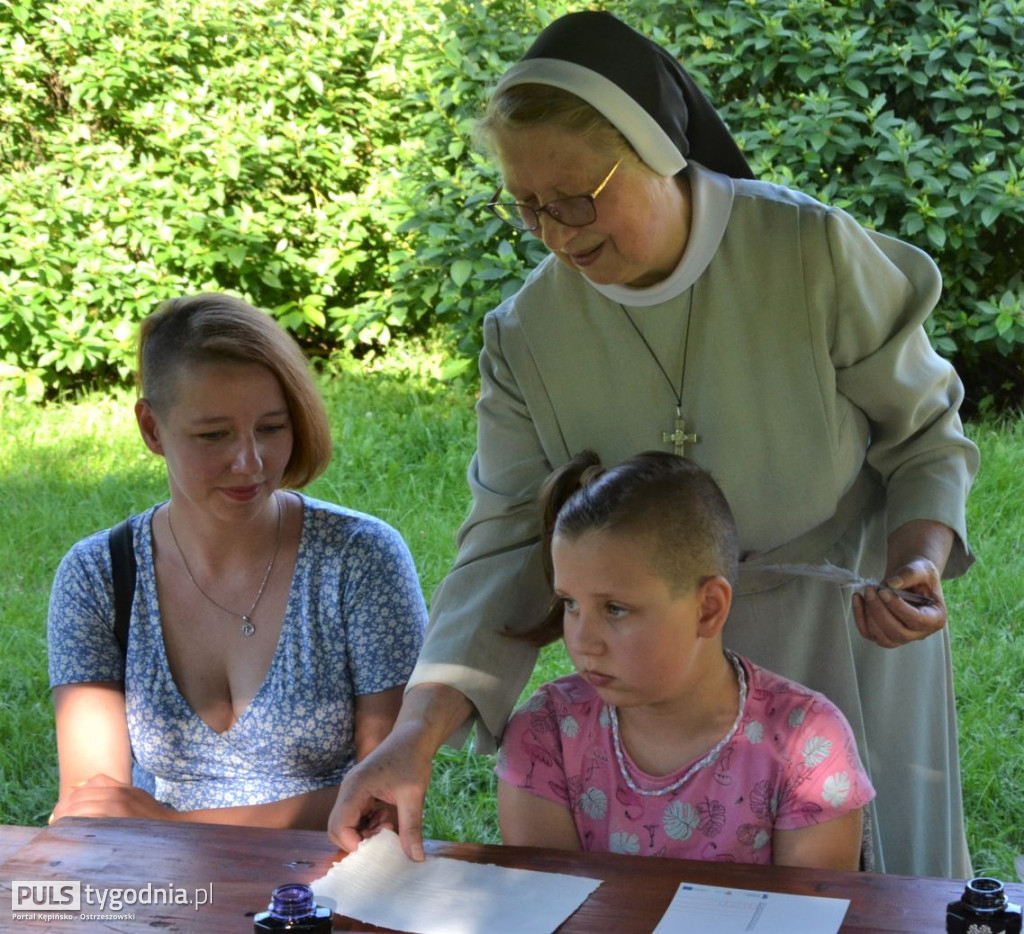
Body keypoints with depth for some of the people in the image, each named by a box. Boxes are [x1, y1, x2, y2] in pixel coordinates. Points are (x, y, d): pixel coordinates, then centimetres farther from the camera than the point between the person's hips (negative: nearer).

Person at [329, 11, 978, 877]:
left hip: (848, 635, -1)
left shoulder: (814, 253, -19)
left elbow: (924, 433, -7)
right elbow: (508, 545, -14)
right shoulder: (528, 333, -12)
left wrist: (917, 562, -27)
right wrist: (418, 733, -27)